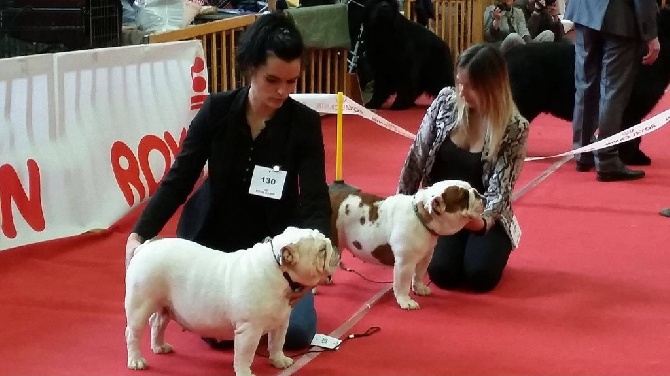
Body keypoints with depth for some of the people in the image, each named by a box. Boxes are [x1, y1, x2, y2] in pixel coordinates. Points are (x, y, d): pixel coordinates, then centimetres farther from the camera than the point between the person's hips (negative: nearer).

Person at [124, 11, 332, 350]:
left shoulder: (305, 123, -16)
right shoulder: (216, 110, -15)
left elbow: (315, 201, -21)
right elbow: (178, 181, -11)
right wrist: (139, 235, -24)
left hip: (274, 242, 0)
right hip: (213, 238, 0)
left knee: (297, 331, -14)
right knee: (219, 331, -11)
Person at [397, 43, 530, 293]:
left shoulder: (514, 128, -15)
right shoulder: (446, 101, -7)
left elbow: (500, 190, -16)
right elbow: (416, 158, 0)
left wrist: (482, 221, -37)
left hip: (485, 216, -1)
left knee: (480, 275, -25)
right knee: (442, 273, -23)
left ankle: (483, 247, 10)